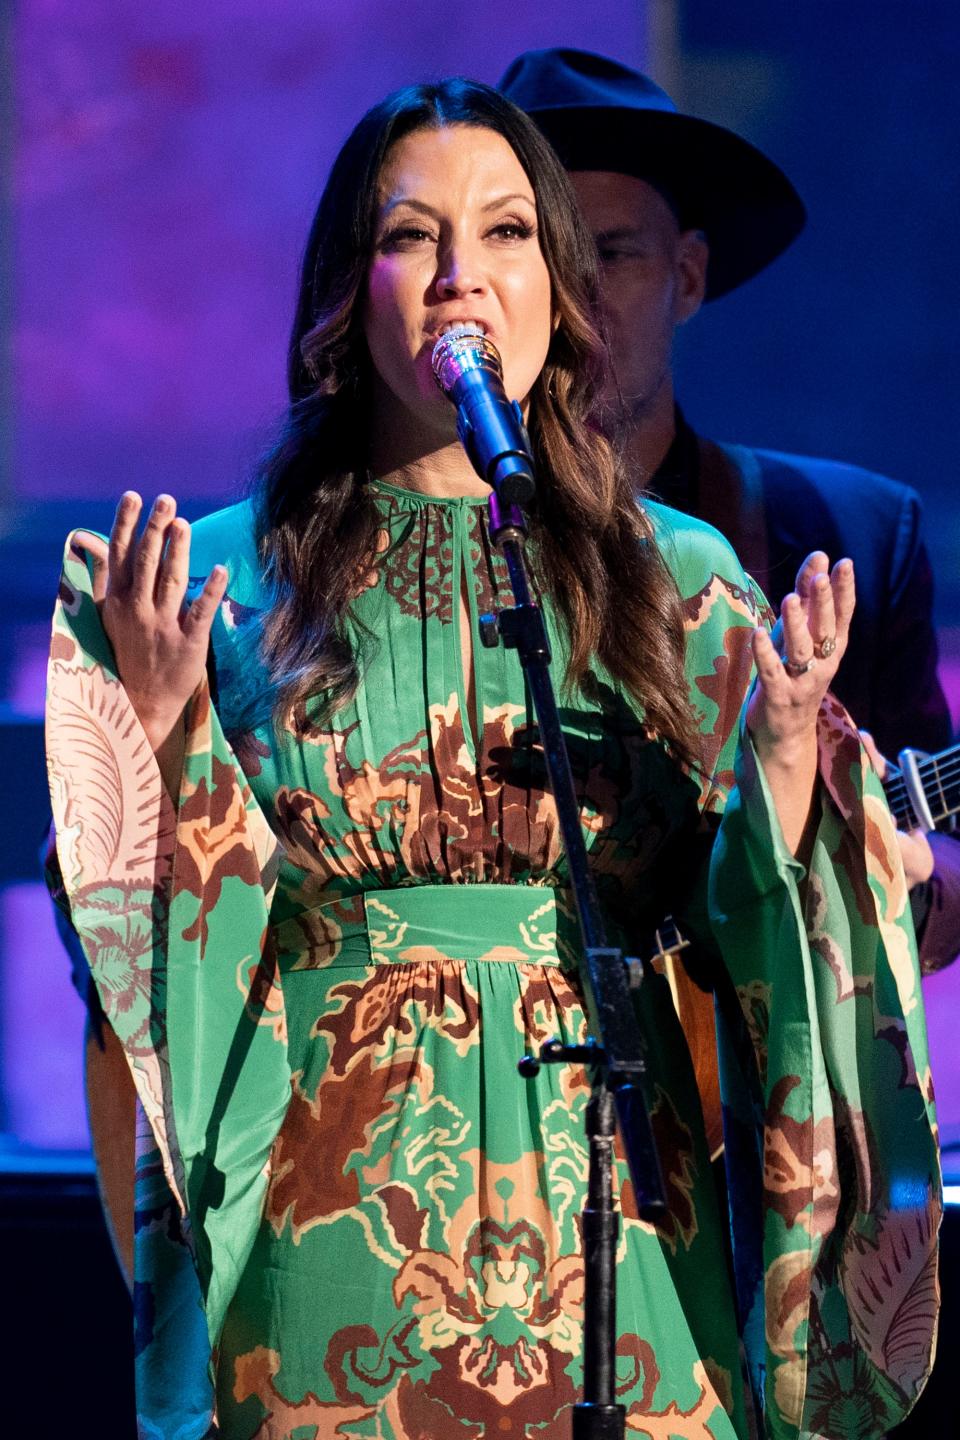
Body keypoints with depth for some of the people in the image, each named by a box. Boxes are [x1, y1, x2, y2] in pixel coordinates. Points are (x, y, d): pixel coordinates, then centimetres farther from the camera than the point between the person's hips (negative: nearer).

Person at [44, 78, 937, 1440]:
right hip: (332, 1213, -1)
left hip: (613, 1217, 1)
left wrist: (789, 744, -10)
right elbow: (189, 933, 2)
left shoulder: (682, 580, 9)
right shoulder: (233, 575, 5)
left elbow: (743, 926, 6)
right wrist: (162, 724, -12)